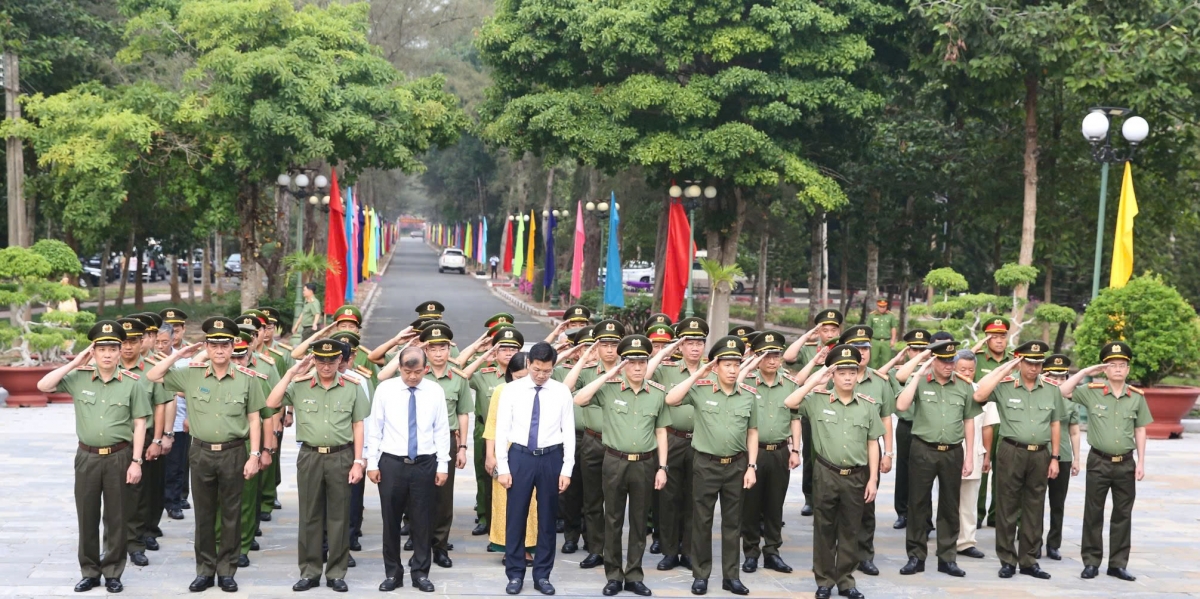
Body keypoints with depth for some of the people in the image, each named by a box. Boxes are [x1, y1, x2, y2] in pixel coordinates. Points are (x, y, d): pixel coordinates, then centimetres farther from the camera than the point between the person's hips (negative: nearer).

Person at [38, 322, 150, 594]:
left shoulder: (132, 383, -3)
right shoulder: (78, 379, 2)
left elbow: (139, 424, -3)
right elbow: (43, 386, -6)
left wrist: (136, 461, -8)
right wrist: (74, 363, -7)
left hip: (119, 457, -2)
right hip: (87, 457, 2)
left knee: (116, 518, 6)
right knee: (87, 517, 8)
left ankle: (113, 573, 17)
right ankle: (90, 572, 20)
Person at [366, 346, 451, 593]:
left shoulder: (435, 391, 0)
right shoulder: (385, 389, -2)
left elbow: (442, 431, 3)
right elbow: (374, 428, 2)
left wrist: (442, 465, 0)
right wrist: (372, 463, -1)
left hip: (424, 464, 0)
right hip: (391, 463, 0)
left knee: (422, 521, 6)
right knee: (391, 520, 7)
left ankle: (420, 572, 17)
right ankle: (392, 573, 18)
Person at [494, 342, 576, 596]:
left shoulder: (562, 392, 0)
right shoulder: (512, 390, -2)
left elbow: (568, 432, 2)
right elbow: (502, 430, -1)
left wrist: (567, 469, -2)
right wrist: (503, 467, -5)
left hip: (550, 458, 1)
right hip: (520, 456, -1)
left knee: (547, 518, 8)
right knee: (515, 517, 4)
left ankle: (542, 575, 18)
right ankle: (515, 574, 14)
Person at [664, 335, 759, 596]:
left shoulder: (749, 394, 0)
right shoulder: (700, 388, -8)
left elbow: (752, 433, 7)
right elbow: (671, 400, -22)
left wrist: (751, 466, 0)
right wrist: (698, 374, -19)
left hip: (737, 465, 2)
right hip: (706, 464, -2)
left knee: (732, 522, 10)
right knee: (702, 521, 6)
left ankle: (731, 576, 18)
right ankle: (701, 575, 17)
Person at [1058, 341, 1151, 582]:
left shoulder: (1137, 397, 3)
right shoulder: (1092, 392, -3)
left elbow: (1140, 430, 7)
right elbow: (1064, 391, -10)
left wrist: (1141, 462, 2)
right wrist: (1086, 371, -11)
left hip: (1126, 463, 2)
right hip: (1099, 462, -2)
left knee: (1122, 515, 7)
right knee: (1093, 514, 4)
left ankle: (1118, 564, 15)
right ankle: (1091, 562, 11)